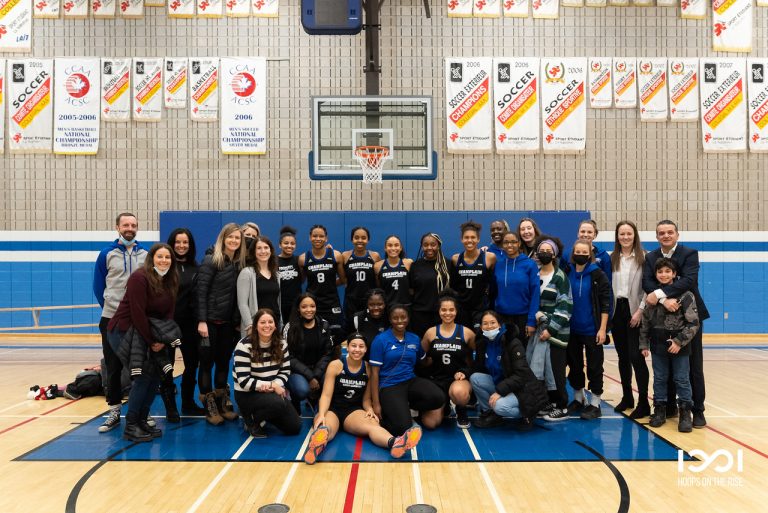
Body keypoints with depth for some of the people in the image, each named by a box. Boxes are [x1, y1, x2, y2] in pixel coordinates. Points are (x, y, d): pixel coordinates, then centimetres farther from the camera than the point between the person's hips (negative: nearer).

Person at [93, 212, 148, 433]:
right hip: (111, 319, 0)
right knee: (113, 367, 6)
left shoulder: (145, 255, 4)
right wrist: (109, 307, 8)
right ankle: (114, 412, 15)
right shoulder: (106, 254, 2)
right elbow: (98, 286, 7)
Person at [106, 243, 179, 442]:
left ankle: (142, 420, 15)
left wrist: (162, 340, -11)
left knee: (158, 371, 1)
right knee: (143, 373, -15)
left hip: (148, 333, 8)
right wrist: (151, 342, -18)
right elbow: (138, 314, -22)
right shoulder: (140, 278, -19)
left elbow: (169, 313, 3)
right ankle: (130, 426, -4)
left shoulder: (171, 282, 3)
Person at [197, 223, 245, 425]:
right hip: (210, 321, -6)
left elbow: (237, 296, 10)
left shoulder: (239, 264, 7)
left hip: (228, 323, 6)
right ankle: (210, 409, 12)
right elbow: (201, 292, -14)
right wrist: (202, 321, -18)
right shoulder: (211, 261, -10)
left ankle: (222, 405, 22)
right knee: (207, 363, 3)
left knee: (224, 362, 11)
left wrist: (237, 321, 6)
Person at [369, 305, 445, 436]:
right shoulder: (380, 340, -6)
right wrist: (376, 404, -8)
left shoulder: (415, 339, 8)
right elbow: (374, 372, -6)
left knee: (437, 397, -26)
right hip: (389, 386, -4)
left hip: (411, 381, 4)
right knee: (403, 427, -23)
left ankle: (409, 406, 4)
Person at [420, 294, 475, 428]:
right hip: (436, 380, 3)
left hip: (459, 378, -2)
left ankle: (461, 412, -2)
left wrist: (465, 372, -4)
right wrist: (429, 361, -5)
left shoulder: (466, 333, -2)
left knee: (458, 392, -41)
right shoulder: (431, 332, 2)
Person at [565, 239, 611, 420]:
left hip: (592, 330, -4)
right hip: (572, 329, 4)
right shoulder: (567, 273, 3)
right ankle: (579, 398, 29)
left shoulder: (598, 275, -7)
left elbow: (605, 303, -8)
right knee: (574, 365, 13)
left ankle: (595, 403, 15)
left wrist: (602, 328, -13)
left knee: (594, 366, 5)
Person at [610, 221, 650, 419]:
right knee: (622, 356, 12)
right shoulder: (612, 259, 9)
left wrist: (640, 310, -14)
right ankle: (627, 397, 23)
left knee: (636, 356, -8)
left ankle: (643, 403, -2)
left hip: (634, 311, -5)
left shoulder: (643, 257, -5)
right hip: (617, 310, 5)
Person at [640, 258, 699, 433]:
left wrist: (679, 341, -16)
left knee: (682, 379, 5)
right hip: (658, 346, 4)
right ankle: (659, 410, 24)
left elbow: (693, 323, -11)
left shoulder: (685, 295, -10)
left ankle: (685, 413, 17)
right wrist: (644, 344, 5)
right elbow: (645, 322, 8)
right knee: (659, 379, 12)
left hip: (679, 346, -4)